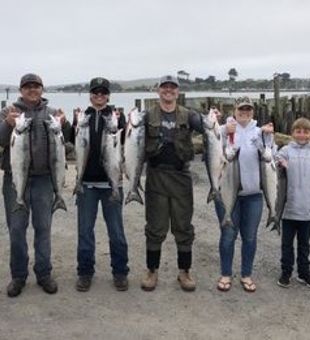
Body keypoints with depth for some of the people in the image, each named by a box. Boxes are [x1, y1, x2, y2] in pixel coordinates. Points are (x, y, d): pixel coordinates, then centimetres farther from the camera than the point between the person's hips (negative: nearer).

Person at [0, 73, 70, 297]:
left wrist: (64, 125, -20)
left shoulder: (52, 113, 8)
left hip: (43, 178, 1)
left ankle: (44, 273, 19)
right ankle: (18, 275, 18)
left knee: (43, 227, 7)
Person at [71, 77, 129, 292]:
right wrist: (77, 124, -18)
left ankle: (120, 272, 17)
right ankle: (85, 272, 19)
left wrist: (119, 125, -23)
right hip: (86, 181, 1)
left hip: (111, 180, -1)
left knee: (116, 230, 5)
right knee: (85, 229, 7)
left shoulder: (117, 116, 5)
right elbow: (73, 140, -1)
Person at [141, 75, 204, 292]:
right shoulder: (148, 117, 4)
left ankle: (184, 271, 21)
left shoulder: (188, 116, 5)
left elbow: (204, 127, -7)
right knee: (155, 227, 7)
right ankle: (152, 271, 21)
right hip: (156, 176, -1)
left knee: (183, 226, 8)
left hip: (181, 175, 1)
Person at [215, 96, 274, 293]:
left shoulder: (259, 132, 8)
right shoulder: (225, 129, -1)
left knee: (250, 236, 9)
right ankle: (226, 274, 19)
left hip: (253, 193, 3)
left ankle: (247, 275, 24)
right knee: (228, 235, 4)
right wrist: (225, 133, -29)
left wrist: (268, 136, -15)